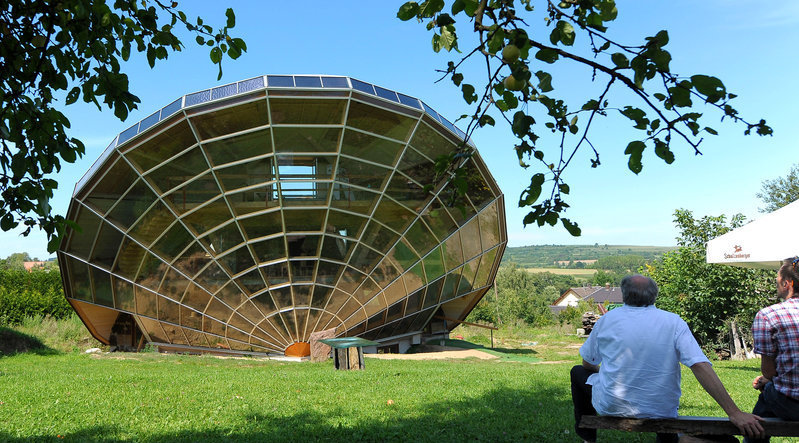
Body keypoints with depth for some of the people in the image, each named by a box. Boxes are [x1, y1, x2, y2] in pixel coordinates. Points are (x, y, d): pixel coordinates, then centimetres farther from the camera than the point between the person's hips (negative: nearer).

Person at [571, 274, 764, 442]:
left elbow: (588, 364, 8)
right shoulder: (673, 322, -6)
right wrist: (734, 412, -17)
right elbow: (700, 366, -17)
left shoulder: (608, 319, -3)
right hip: (660, 411, 2)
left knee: (578, 372, 27)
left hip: (611, 407, -1)